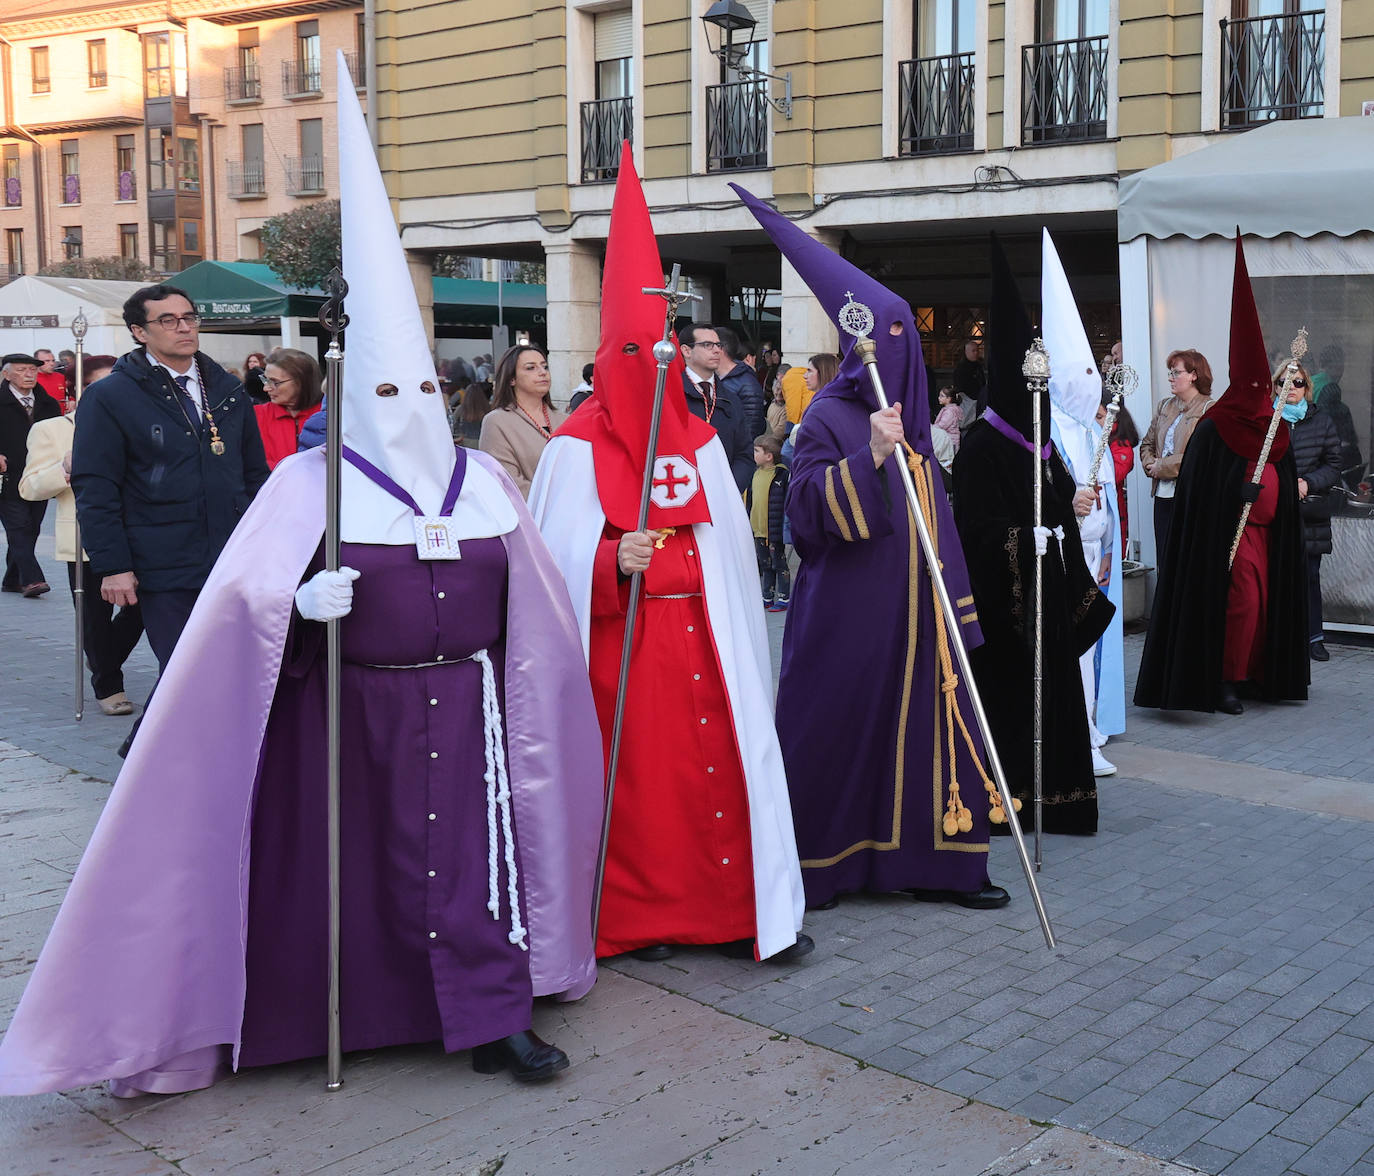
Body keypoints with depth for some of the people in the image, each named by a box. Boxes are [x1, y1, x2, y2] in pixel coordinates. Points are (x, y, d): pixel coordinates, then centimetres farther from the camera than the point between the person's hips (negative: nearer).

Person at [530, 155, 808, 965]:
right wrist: (613, 562, -27)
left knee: (721, 756, 1)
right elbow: (560, 558, -8)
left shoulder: (701, 442, 11)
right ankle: (637, 918, 15)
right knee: (634, 772, 1)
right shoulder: (578, 448, -3)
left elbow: (735, 552, 13)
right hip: (620, 642, -4)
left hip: (702, 635, 4)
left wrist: (737, 643, 10)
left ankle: (743, 907, 11)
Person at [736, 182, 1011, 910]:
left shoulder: (909, 418, 16)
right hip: (847, 610, -7)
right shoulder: (828, 418, -6)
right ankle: (815, 868, 10)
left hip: (911, 606, 7)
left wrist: (950, 604, 16)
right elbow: (805, 507, -18)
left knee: (928, 722, 6)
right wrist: (869, 456, -27)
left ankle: (933, 864, 15)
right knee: (837, 730, -2)